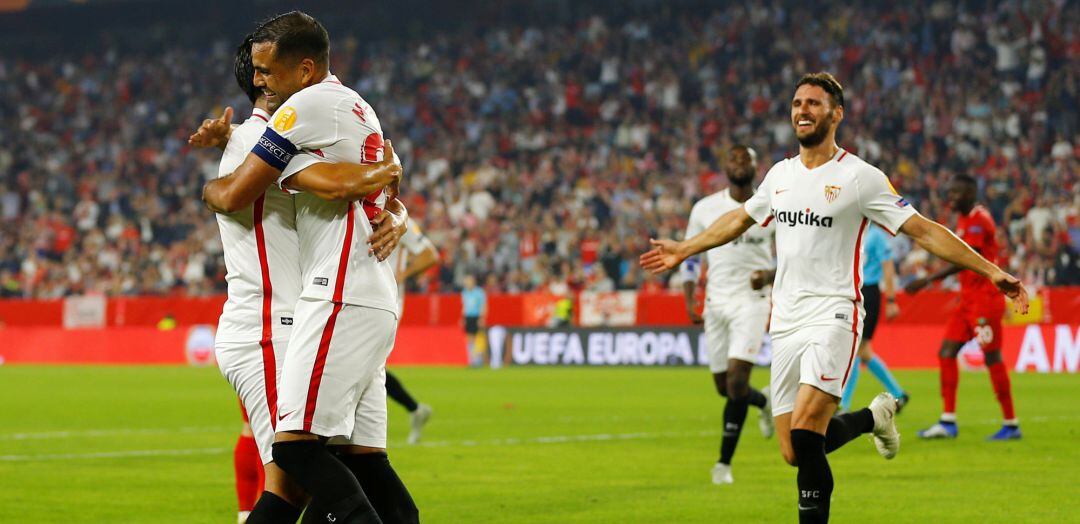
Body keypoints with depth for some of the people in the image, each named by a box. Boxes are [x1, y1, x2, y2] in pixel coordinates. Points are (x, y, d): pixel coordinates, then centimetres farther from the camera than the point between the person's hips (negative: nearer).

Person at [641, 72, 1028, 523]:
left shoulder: (859, 177, -4)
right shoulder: (780, 174, 13)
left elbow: (924, 231, -6)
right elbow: (740, 218, 32)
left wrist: (991, 271, -12)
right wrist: (684, 249, 41)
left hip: (833, 314, -6)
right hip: (786, 322, 6)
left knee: (805, 436, -23)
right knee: (794, 452, 3)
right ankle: (874, 417, 31)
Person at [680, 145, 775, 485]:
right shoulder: (705, 209, 3)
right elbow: (690, 256, 11)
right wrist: (689, 301, 2)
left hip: (752, 301, -3)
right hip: (716, 301, 3)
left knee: (737, 382, -16)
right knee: (724, 387, 7)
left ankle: (724, 462, -9)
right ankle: (764, 402, 42)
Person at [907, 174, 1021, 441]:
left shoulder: (979, 220, -15)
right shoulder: (963, 221, 16)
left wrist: (928, 280, -25)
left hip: (985, 298, -10)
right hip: (968, 299, 10)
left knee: (992, 359, -5)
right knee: (946, 353, 3)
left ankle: (1011, 425, 2)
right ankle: (948, 422, 3)